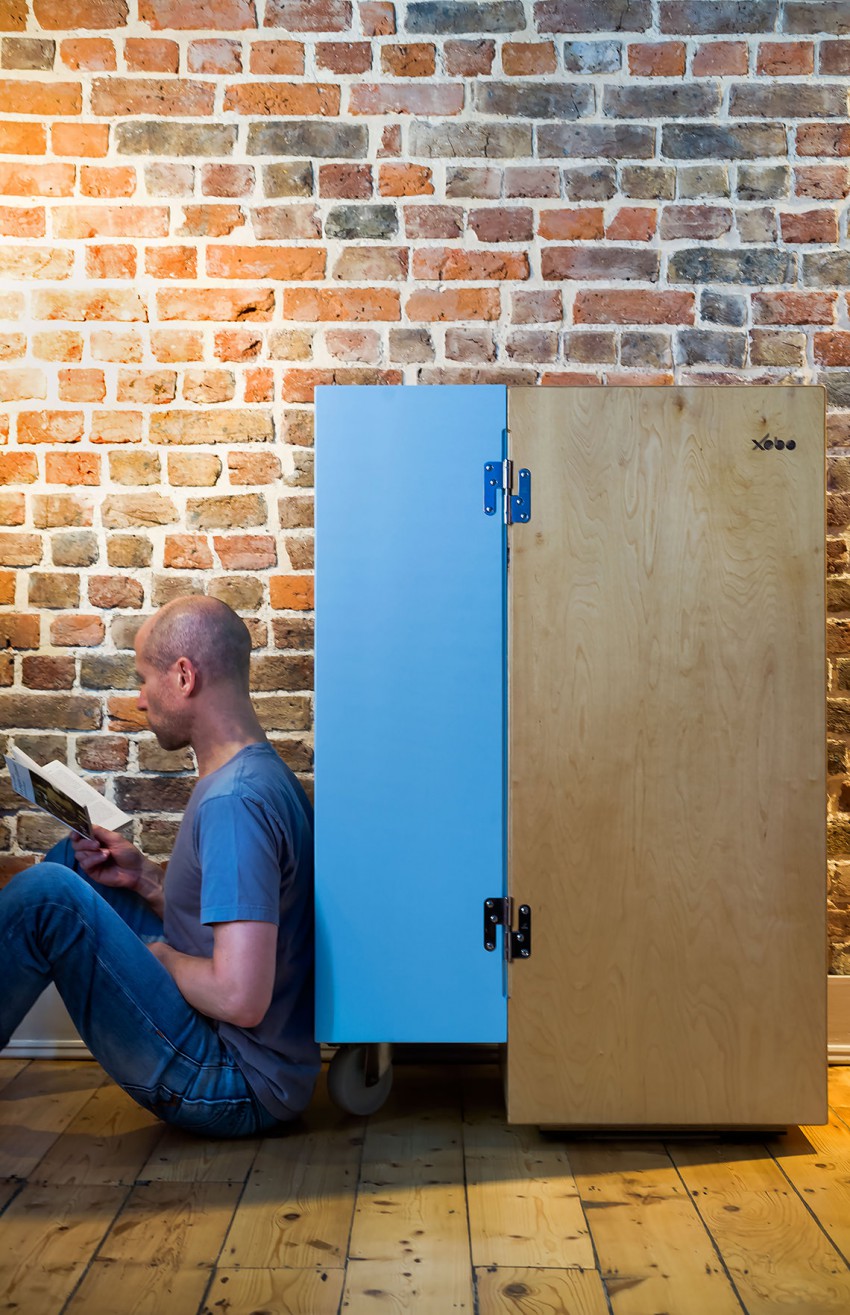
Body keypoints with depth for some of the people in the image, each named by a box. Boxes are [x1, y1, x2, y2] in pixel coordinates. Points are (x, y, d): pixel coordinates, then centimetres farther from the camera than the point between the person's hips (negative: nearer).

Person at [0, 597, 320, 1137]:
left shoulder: (235, 802, -26)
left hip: (238, 1089, -10)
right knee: (68, 862, 13)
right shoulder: (261, 776, 6)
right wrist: (144, 877, 2)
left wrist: (159, 954, -13)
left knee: (46, 893, -19)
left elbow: (240, 999, -32)